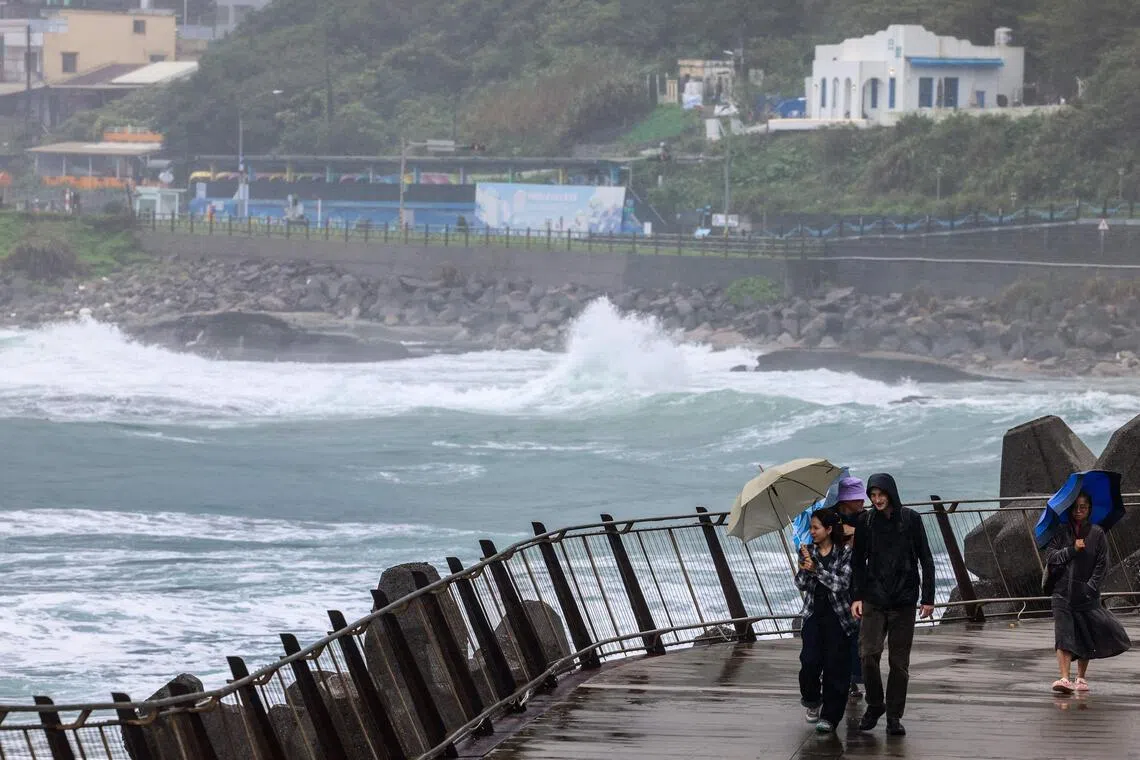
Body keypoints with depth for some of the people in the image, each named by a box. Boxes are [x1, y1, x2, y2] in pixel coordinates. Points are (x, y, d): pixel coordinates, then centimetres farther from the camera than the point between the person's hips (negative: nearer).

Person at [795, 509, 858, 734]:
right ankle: (812, 701, 16)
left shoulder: (845, 553, -3)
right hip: (814, 614, 3)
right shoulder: (808, 552, 8)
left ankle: (829, 716, 4)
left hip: (838, 616, -3)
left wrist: (817, 569, -20)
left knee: (835, 665, -4)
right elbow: (801, 584, 3)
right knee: (810, 661, -11)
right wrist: (805, 569, -18)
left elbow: (843, 583, -14)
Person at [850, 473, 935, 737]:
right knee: (868, 654, -12)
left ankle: (894, 715, 10)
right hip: (873, 600, 1)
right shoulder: (865, 522, 3)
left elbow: (926, 560, 3)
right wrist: (856, 597, 1)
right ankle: (874, 705, 9)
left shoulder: (911, 519, 0)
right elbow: (857, 562, 10)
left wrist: (928, 597, -1)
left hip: (903, 601, -1)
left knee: (899, 661, 1)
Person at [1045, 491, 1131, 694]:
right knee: (1064, 634, -11)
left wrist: (1090, 587, -7)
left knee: (1085, 637, 4)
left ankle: (1081, 678, 16)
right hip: (1063, 592, 0)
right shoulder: (1061, 532, 7)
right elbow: (1050, 557, 0)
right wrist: (1072, 549, -11)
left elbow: (1102, 564, 1)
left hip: (1087, 594, 0)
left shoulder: (1097, 533, 3)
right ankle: (1065, 678, -19)